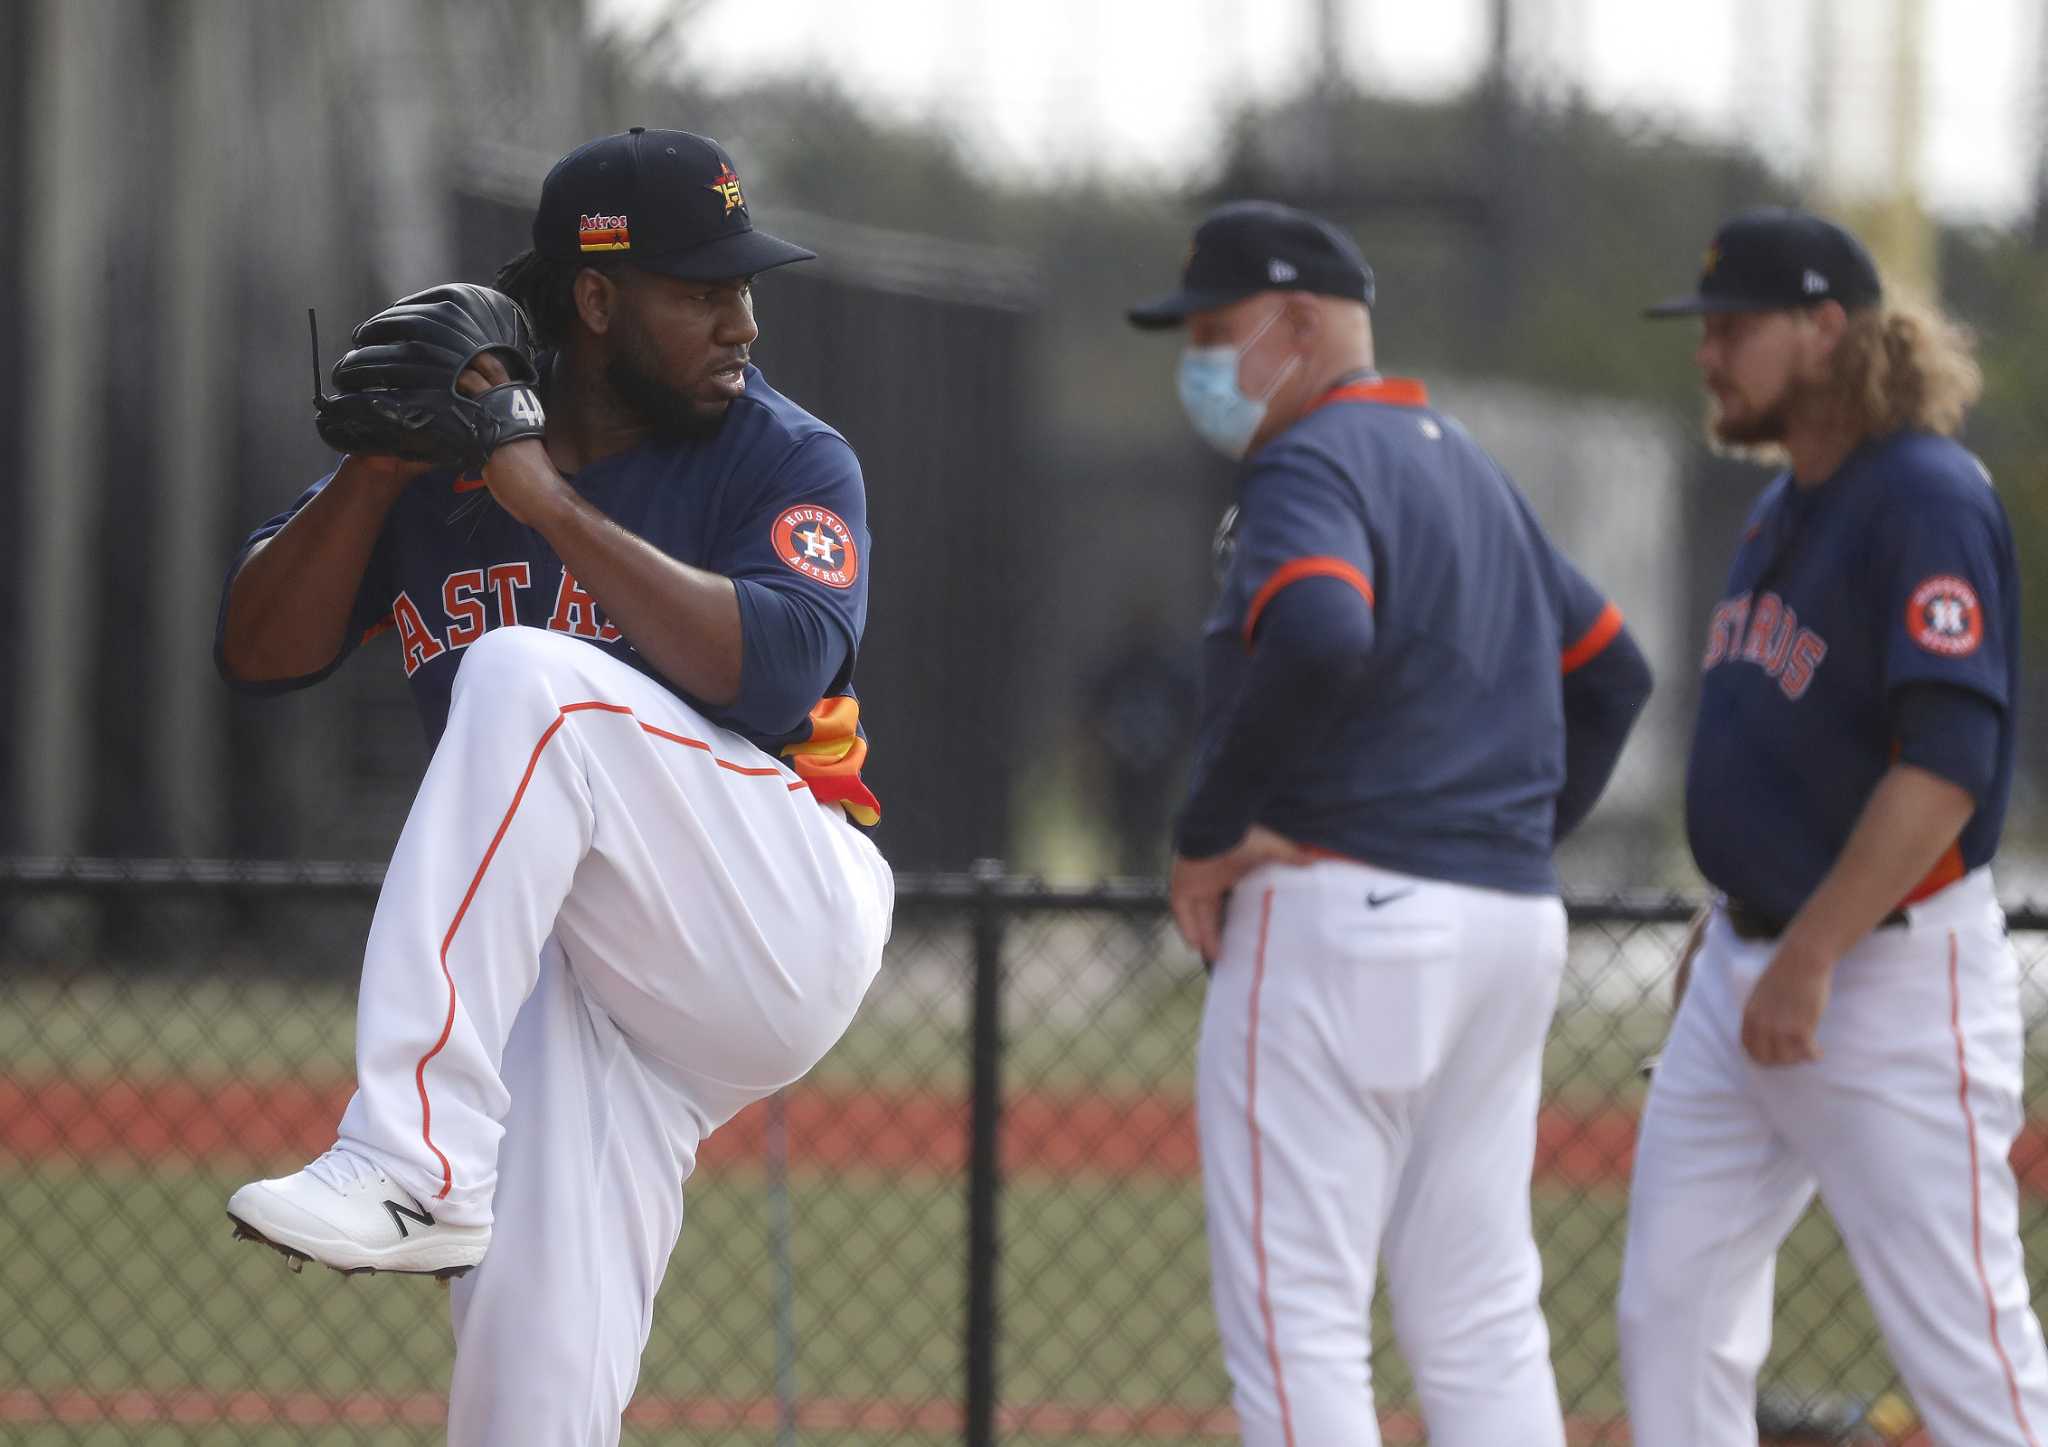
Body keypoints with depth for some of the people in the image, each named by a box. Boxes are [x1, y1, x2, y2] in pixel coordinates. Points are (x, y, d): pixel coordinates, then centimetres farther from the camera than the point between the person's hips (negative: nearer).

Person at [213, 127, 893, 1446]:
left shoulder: (786, 462, 0)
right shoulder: (445, 467, 11)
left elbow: (777, 672, -18)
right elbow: (262, 654, 5)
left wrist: (555, 507, -19)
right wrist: (379, 467, -9)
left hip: (785, 929, -4)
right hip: (568, 973, 4)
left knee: (526, 683, -28)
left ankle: (415, 1162, -36)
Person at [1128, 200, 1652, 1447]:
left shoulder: (1308, 465, -9)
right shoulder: (1468, 467, 21)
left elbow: (1320, 642, -29)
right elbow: (1610, 670, 26)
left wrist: (1208, 832, -20)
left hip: (1339, 916, -9)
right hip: (1512, 922, 9)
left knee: (1292, 1318, -7)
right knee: (1484, 1326, 11)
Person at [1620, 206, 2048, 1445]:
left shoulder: (1929, 502, -16)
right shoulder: (1785, 509, 14)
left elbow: (1946, 766, -23)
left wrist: (1812, 958, -24)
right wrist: (1742, 930, 19)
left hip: (1896, 972, -10)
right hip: (1747, 964, 10)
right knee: (1674, 1307, 8)